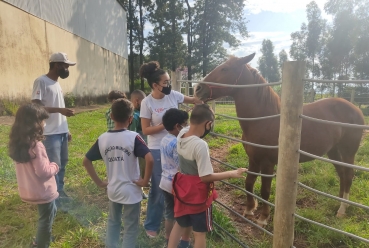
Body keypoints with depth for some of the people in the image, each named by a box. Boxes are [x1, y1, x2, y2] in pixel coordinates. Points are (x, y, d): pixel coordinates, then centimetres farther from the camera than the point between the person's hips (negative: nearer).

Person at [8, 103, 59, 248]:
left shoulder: (18, 142, -1)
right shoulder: (35, 145, -28)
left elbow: (30, 167, 8)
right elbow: (43, 171, -25)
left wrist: (49, 166, 5)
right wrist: (54, 166, -8)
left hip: (29, 190, 9)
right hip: (42, 191, -9)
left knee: (51, 212, 29)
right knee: (46, 220, 13)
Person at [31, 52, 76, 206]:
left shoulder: (56, 83, 14)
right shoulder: (41, 81, -11)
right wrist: (60, 109, -26)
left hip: (62, 132, 9)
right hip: (50, 133, -8)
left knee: (62, 163, 15)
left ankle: (59, 191, 30)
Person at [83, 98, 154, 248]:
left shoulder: (102, 139, -5)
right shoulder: (133, 137, -19)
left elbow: (86, 161, 1)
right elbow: (150, 160, -29)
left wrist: (98, 182, 6)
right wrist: (145, 180, -16)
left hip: (112, 190, 4)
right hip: (131, 191, -4)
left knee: (113, 222, 27)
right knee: (130, 228, 14)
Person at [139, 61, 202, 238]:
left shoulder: (173, 95, -3)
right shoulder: (147, 103, -13)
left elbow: (192, 100, 13)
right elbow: (145, 130, -12)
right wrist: (165, 125, -22)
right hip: (157, 151, -4)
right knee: (159, 188, 7)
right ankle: (151, 225, 29)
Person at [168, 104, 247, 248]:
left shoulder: (181, 135, -8)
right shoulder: (200, 145, -30)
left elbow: (190, 127, 17)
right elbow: (205, 177, -26)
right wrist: (232, 174, -19)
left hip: (182, 189, 7)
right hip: (198, 194, -7)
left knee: (179, 224, 27)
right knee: (200, 232, 14)